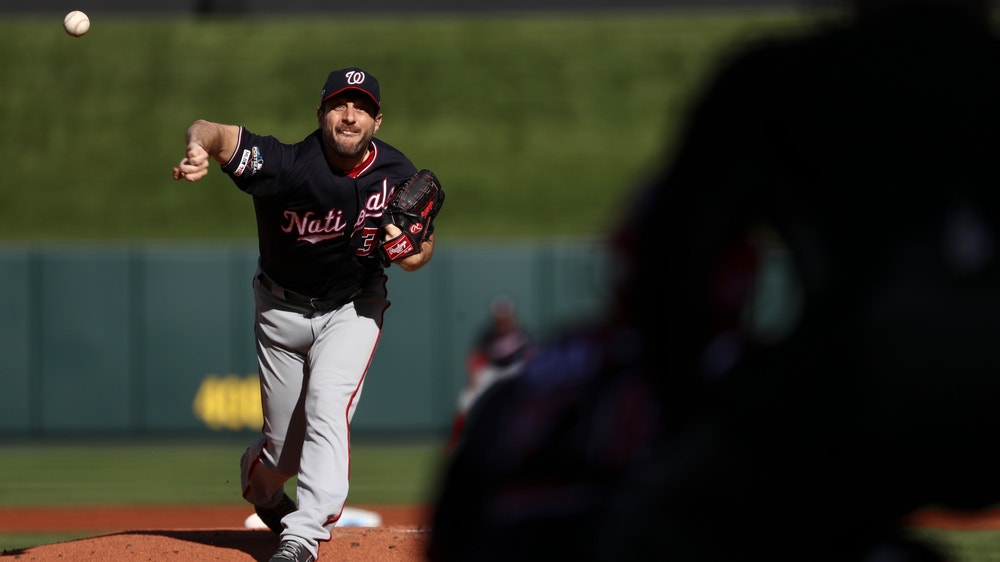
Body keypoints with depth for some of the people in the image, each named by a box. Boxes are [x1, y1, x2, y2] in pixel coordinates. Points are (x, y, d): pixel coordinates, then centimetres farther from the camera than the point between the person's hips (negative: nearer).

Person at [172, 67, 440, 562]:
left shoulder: (397, 176, -16)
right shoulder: (289, 165, -28)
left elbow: (425, 244, -2)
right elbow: (211, 131, -39)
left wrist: (411, 253, -27)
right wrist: (199, 149, -64)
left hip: (354, 308, 1)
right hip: (283, 311, -1)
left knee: (328, 407, -24)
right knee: (285, 445, 6)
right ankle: (256, 477, 45)